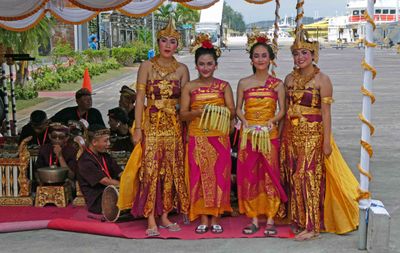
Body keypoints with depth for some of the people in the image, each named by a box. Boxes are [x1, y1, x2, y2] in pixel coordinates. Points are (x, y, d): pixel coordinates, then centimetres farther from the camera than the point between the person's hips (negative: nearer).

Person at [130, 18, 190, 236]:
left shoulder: (182, 69, 7)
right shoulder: (147, 66, 0)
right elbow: (140, 99, -4)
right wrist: (138, 128, -10)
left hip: (174, 125, 3)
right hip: (152, 124, -3)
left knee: (171, 171, 5)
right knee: (151, 170, -6)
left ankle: (165, 216, 15)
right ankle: (151, 221, -2)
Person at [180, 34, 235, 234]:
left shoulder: (224, 86, 4)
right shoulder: (189, 87, 4)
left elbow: (232, 112, 0)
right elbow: (183, 114, -1)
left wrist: (220, 112, -21)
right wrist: (199, 112, -19)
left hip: (219, 137, 0)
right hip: (197, 137, 0)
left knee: (218, 176, 1)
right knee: (200, 176, 1)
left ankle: (215, 218, 10)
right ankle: (203, 218, 8)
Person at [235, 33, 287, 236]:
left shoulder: (277, 84, 3)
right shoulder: (244, 83, 5)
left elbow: (282, 110, 2)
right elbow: (238, 109, 8)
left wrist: (272, 121, -16)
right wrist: (245, 122, -10)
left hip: (269, 135, -1)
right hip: (248, 134, 1)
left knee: (270, 175, 0)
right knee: (249, 176, 2)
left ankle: (270, 219, 8)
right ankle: (254, 218, 10)